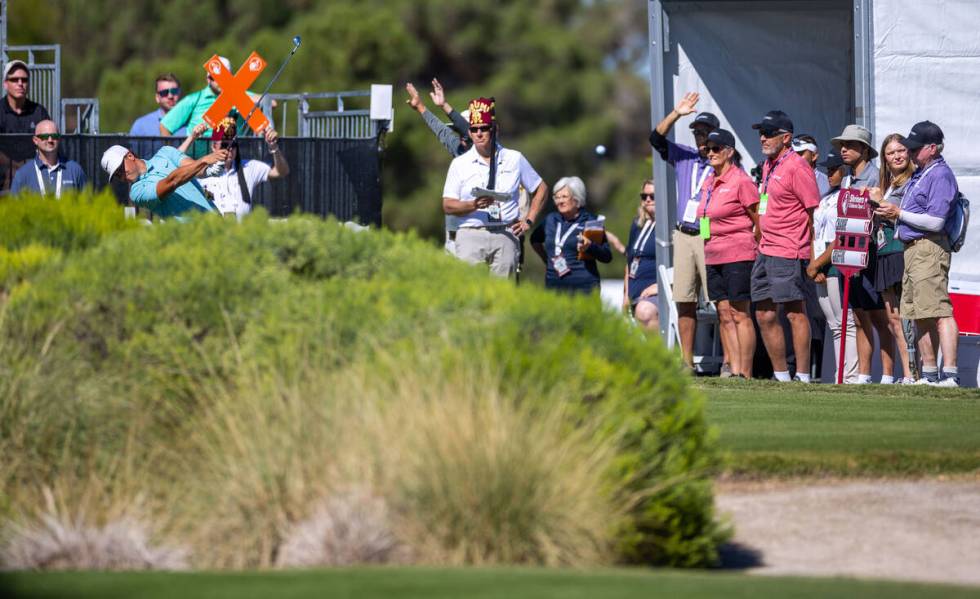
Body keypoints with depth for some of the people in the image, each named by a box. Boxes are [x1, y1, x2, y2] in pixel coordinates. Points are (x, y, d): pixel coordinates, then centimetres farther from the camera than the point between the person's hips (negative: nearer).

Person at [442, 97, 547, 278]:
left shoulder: (515, 159, 11)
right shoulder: (460, 163, 8)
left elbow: (541, 188, 20)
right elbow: (447, 205, 3)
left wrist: (529, 221, 9)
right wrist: (474, 205, -15)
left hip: (505, 236, 1)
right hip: (471, 235, -1)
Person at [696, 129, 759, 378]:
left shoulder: (741, 181, -9)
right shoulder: (709, 183, 14)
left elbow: (760, 222, -6)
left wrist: (756, 250, 0)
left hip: (738, 256, -8)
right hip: (713, 258, 8)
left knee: (740, 315, -7)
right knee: (724, 315, 4)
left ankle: (745, 373, -6)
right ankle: (734, 370, 5)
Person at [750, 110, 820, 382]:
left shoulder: (796, 167, -11)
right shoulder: (768, 166, 17)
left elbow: (815, 211, -13)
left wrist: (815, 257, -14)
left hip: (788, 254, -10)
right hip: (765, 252, 10)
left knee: (795, 313, -7)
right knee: (764, 316, 10)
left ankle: (802, 377, -6)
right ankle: (781, 376, 17)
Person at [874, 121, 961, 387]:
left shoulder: (940, 175, -12)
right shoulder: (919, 174, 19)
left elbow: (935, 221, -19)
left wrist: (899, 214, -12)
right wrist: (890, 213, 10)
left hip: (929, 248, -11)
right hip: (912, 249, 11)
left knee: (939, 312, -16)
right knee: (920, 316, 12)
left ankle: (950, 373, -23)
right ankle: (929, 374, 18)